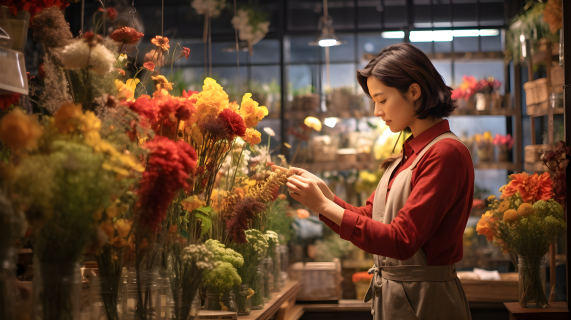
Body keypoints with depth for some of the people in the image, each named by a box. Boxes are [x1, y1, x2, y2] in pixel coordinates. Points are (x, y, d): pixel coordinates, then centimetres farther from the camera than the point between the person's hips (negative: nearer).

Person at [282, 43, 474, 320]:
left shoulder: (446, 154, -18)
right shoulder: (408, 154, 10)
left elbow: (401, 241, -23)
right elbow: (369, 217, 10)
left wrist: (325, 206, -21)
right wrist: (326, 196, -6)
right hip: (390, 295, 8)